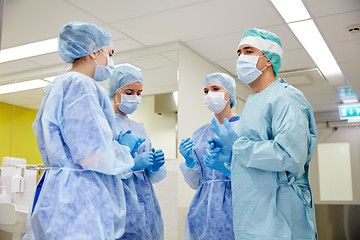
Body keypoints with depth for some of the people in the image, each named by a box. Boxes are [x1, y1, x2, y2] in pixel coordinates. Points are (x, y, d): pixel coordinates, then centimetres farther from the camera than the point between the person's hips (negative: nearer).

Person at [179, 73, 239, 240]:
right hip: (203, 211, 4)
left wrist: (226, 167, -23)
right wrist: (189, 162, -8)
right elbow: (195, 183, 10)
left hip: (232, 209, -4)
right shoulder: (199, 134, 11)